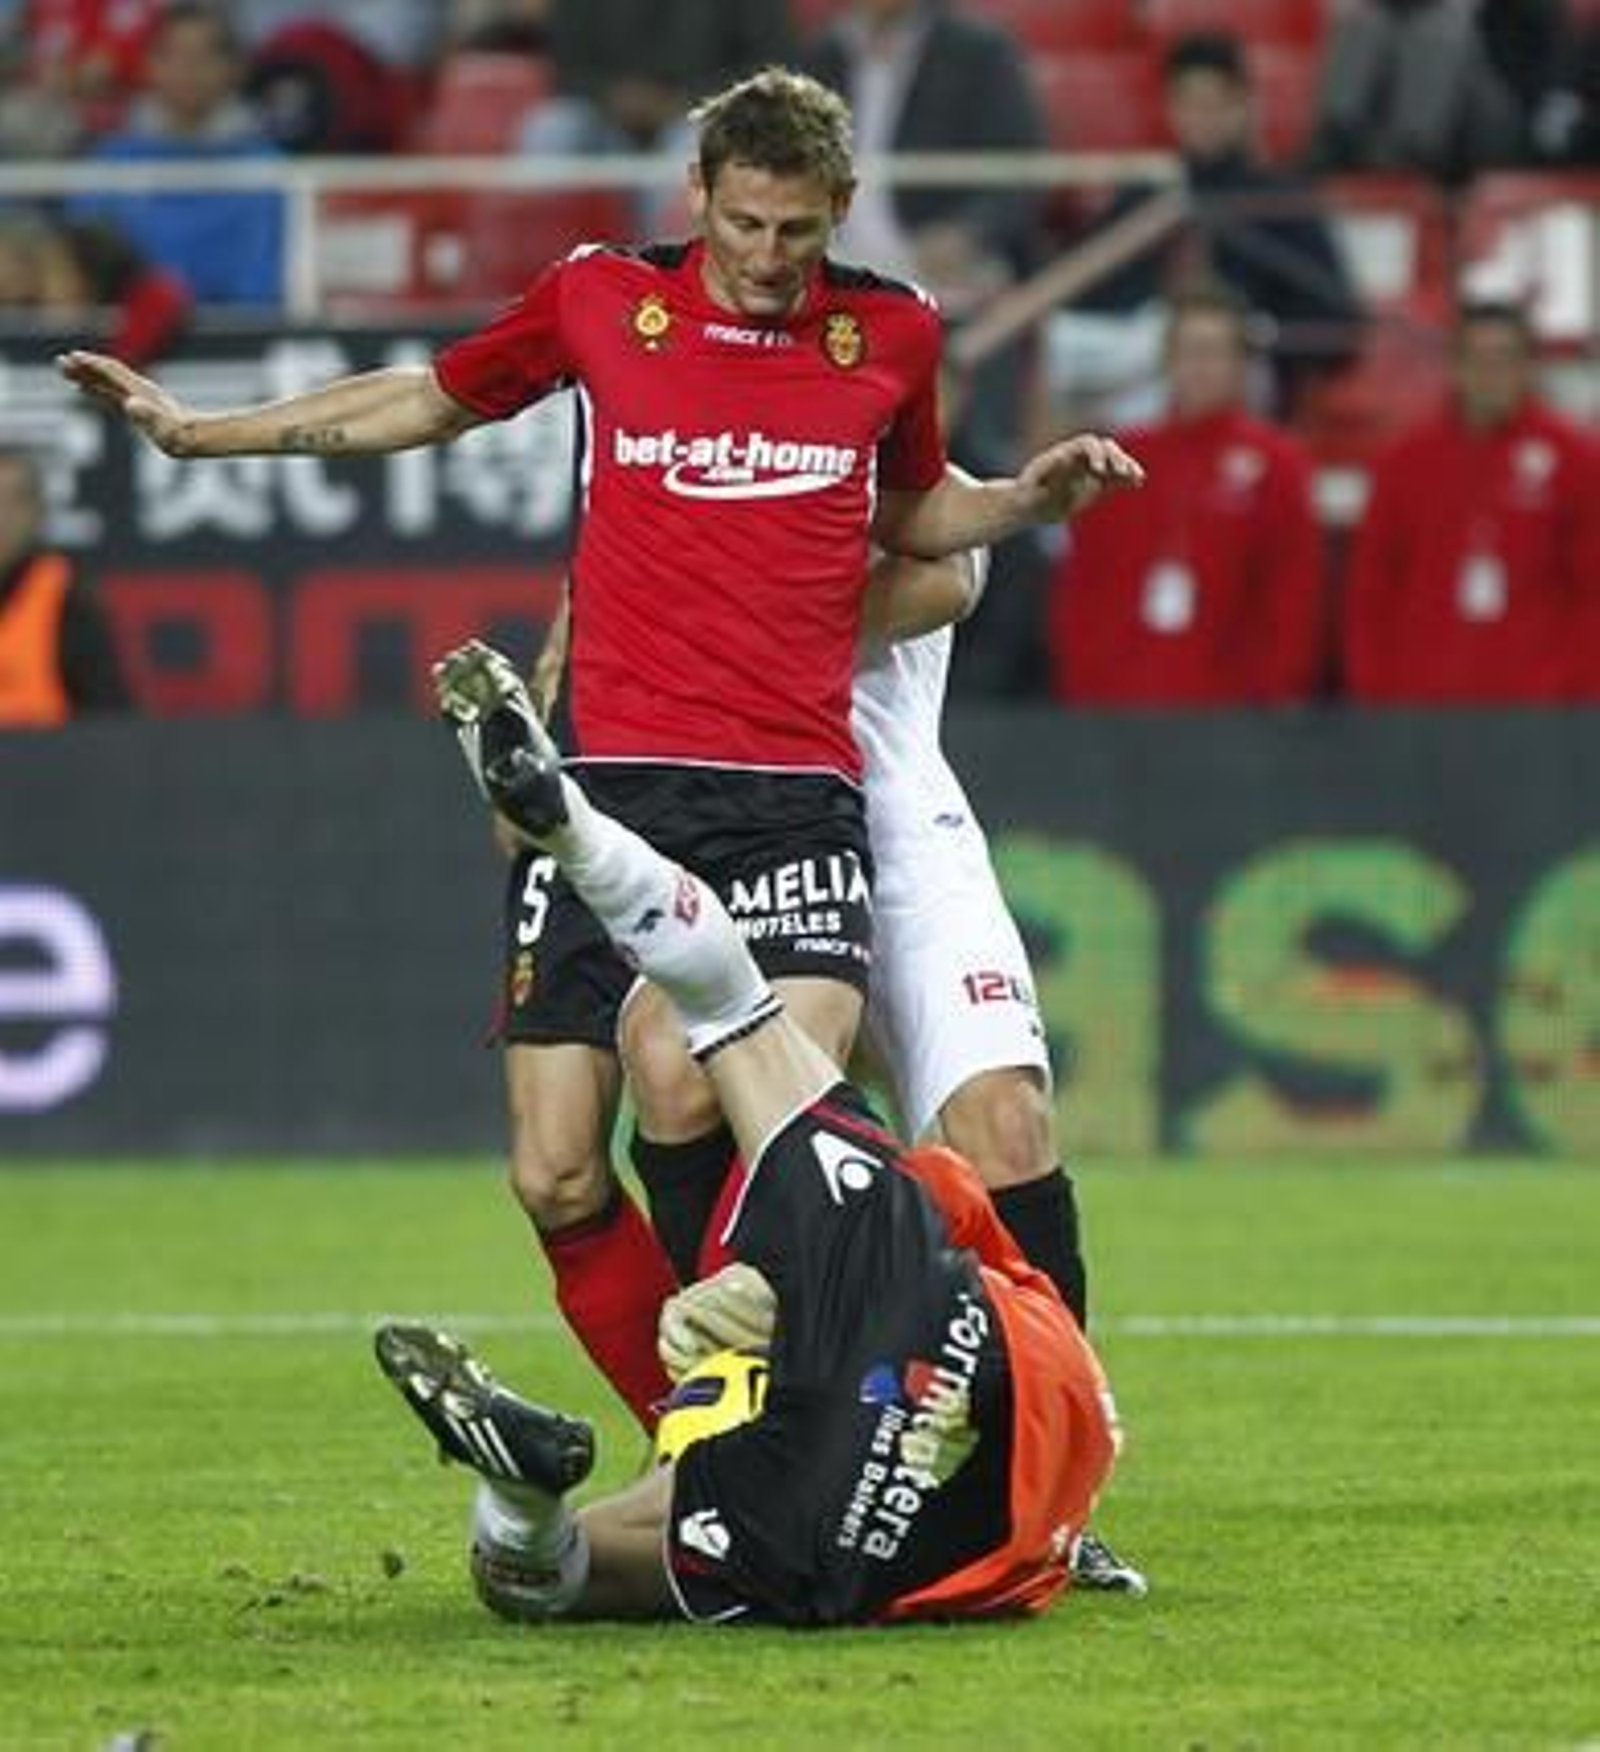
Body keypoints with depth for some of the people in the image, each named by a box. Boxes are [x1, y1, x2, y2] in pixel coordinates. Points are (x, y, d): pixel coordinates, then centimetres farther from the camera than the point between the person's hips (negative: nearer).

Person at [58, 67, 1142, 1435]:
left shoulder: (891, 336, 7)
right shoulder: (602, 299, 6)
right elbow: (428, 401, 22)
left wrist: (1032, 497, 7)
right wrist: (197, 430, 20)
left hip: (796, 793, -1)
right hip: (611, 783, 1)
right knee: (557, 1180, -5)